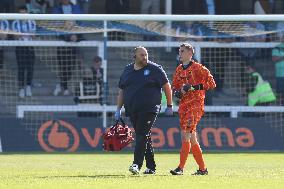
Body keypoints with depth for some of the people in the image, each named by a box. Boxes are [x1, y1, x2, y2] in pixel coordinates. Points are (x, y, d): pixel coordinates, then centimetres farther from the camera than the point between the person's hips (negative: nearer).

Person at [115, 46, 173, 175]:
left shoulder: (154, 69, 0)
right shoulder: (127, 70, 13)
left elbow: (167, 86, 3)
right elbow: (121, 91, 20)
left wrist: (169, 106, 1)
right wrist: (119, 109, 16)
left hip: (149, 110, -5)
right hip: (132, 110, 5)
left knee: (142, 136, -15)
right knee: (144, 138, 8)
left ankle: (137, 164, -23)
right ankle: (151, 167, 13)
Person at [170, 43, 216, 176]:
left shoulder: (198, 68, -4)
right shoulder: (179, 70, 16)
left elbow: (212, 84, -9)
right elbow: (174, 86, 25)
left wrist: (195, 87, -17)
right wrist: (176, 92, 2)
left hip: (195, 104, -8)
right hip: (183, 104, 8)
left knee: (186, 134, -17)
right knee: (191, 138, 8)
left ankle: (181, 168, -20)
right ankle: (202, 168, 16)